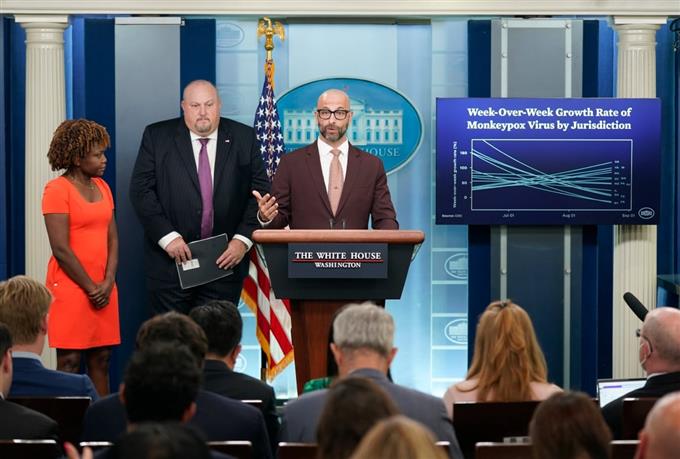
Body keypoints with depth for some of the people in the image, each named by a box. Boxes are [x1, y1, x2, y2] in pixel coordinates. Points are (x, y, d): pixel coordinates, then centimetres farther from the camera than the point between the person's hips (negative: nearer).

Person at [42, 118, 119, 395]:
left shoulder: (102, 186, 12)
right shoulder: (57, 190, -9)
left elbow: (112, 238, 10)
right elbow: (61, 249, -14)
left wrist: (108, 283, -3)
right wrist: (91, 288, -11)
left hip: (103, 287, 6)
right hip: (71, 287, -6)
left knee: (101, 360, 6)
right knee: (70, 362, -4)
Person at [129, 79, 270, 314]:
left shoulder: (244, 138, 6)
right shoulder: (157, 136, 3)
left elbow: (260, 192, 4)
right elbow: (141, 190, -3)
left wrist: (243, 239, -8)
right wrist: (167, 236, -13)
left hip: (225, 260, 1)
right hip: (171, 263, -1)